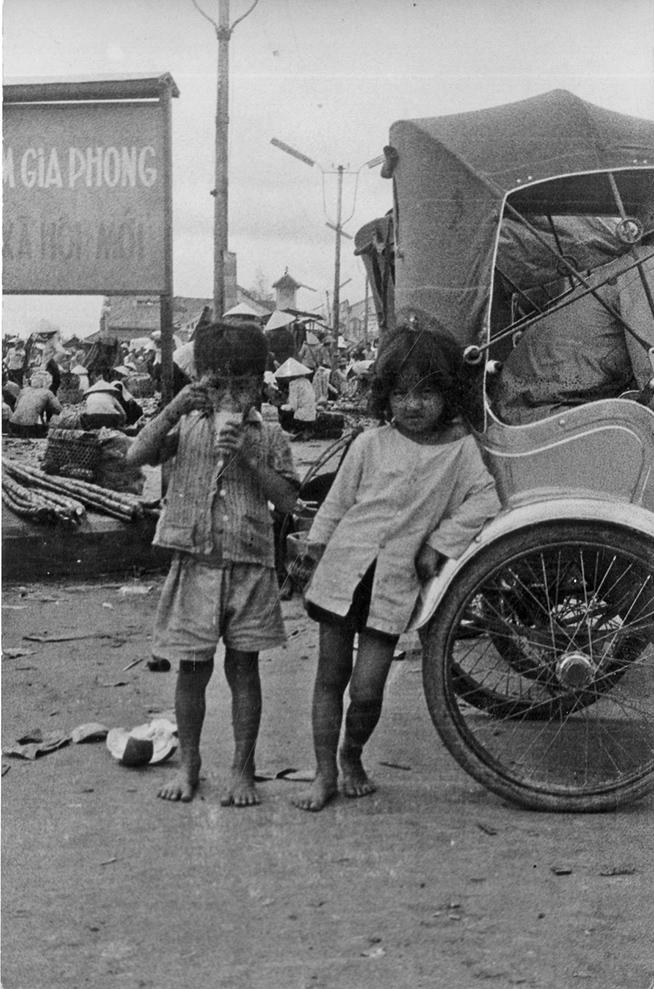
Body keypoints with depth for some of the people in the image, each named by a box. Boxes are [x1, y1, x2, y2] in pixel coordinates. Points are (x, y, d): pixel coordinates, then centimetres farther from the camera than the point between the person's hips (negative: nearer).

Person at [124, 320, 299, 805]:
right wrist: (174, 408, -19)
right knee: (192, 667, 6)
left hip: (250, 565, 0)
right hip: (196, 563, 0)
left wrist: (248, 458, -14)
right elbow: (136, 457, -10)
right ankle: (188, 763, 23)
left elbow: (287, 500, -3)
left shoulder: (269, 436, 5)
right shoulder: (187, 426, 5)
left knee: (244, 666, 6)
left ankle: (243, 769, 17)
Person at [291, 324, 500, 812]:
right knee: (330, 678, 6)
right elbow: (337, 502, 8)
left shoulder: (460, 449, 0)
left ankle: (352, 755, 26)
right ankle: (325, 773, 18)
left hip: (395, 585, -1)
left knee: (367, 689, -4)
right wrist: (314, 551, 10)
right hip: (343, 570, 1)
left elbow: (484, 498, -1)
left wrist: (440, 543, -6)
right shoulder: (371, 445, 1)